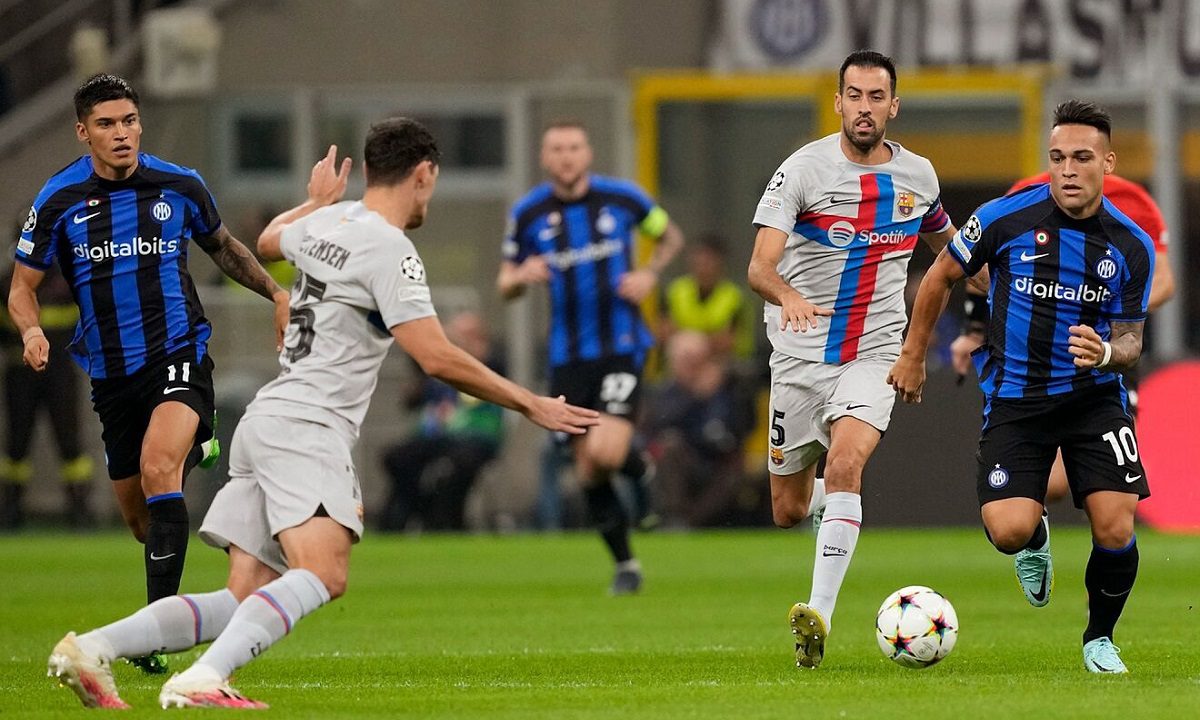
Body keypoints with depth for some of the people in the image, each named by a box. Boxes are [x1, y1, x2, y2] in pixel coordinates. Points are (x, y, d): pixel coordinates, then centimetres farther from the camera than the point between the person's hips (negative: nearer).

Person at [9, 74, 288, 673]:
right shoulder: (58, 201, -3)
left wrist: (276, 293, 10)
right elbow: (23, 287, 5)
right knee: (139, 519, 10)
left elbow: (221, 246, 20)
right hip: (110, 373, 2)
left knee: (157, 470, -29)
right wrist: (31, 332, -16)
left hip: (179, 355, -2)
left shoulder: (180, 186, 0)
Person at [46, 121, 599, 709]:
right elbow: (437, 358, -16)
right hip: (305, 426, -9)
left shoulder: (325, 223, 15)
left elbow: (268, 241, 39)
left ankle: (91, 649, -5)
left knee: (244, 602, 4)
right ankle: (202, 680, -44)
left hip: (265, 420, 9)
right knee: (323, 574, -27)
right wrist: (531, 406, -8)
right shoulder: (389, 250, -10)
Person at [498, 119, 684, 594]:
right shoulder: (527, 213, 1)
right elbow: (505, 285, 9)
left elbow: (670, 235, 16)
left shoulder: (622, 198, -2)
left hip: (621, 345, -2)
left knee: (605, 453, -22)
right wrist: (522, 276, -14)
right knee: (588, 473, 3)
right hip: (568, 355, 2)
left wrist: (650, 273, -3)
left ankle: (639, 468, 14)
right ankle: (625, 564, 20)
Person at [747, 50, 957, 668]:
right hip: (800, 355, 0)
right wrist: (787, 296, -41)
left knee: (845, 463, -27)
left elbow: (947, 246, 25)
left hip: (873, 355, 0)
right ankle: (827, 499, 47)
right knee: (788, 511, 8)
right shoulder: (803, 170, -9)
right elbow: (759, 266, -20)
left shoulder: (918, 176, 3)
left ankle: (820, 616, -31)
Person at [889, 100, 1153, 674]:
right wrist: (912, 356, 13)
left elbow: (1130, 339, 6)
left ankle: (1100, 638, 16)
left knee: (1115, 528, -14)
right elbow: (942, 275, 7)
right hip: (1014, 395, -1)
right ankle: (1036, 541, 23)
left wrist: (1109, 351, -19)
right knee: (1009, 530, -18)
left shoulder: (1132, 247, -4)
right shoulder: (1007, 218, -10)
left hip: (1094, 395, 1)